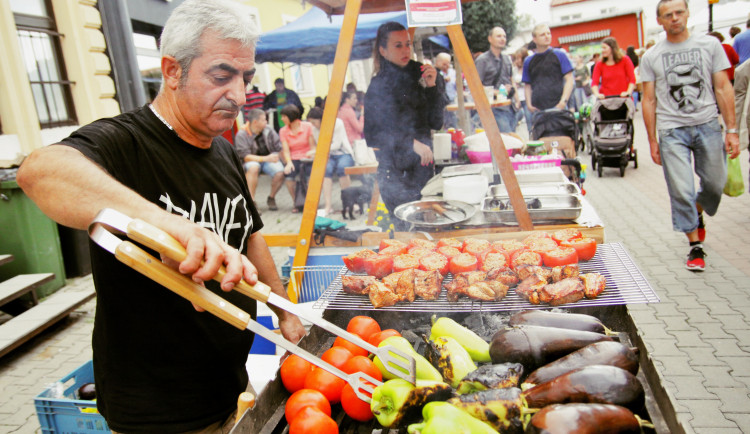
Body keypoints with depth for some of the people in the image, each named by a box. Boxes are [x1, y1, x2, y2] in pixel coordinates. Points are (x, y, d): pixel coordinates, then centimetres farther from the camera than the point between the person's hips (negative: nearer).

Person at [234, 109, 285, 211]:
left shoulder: (268, 130, 1)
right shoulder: (241, 135, -10)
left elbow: (280, 148, 0)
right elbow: (246, 156, -18)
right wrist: (265, 158, -29)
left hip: (269, 160, 3)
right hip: (252, 161, -3)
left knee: (280, 172, -27)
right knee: (253, 167, -38)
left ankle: (271, 198, 0)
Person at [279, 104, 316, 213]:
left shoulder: (307, 126, 2)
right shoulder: (283, 131, 8)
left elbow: (313, 146, 1)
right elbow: (286, 150, -1)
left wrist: (312, 152, -23)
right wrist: (289, 162, -20)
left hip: (307, 159, -2)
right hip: (293, 160, 2)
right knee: (289, 177, -29)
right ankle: (297, 202, -2)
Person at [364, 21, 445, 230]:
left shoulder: (417, 76, 9)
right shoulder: (379, 86, -6)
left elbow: (436, 122, 9)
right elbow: (373, 134, -11)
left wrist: (432, 87, -3)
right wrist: (412, 143, -19)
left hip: (423, 166, 5)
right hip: (396, 171, -5)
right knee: (408, 229, -7)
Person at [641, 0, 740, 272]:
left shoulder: (710, 45, 5)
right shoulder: (651, 57, 4)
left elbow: (723, 88, 4)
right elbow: (649, 100, 5)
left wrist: (731, 130, -2)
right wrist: (652, 141, 1)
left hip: (708, 125, 1)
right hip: (672, 130, -1)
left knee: (715, 185, 7)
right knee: (681, 191, -4)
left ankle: (697, 214, 41)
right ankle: (695, 246, 10)